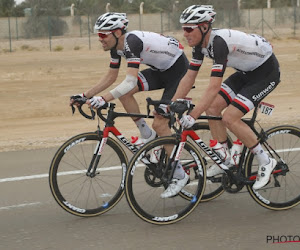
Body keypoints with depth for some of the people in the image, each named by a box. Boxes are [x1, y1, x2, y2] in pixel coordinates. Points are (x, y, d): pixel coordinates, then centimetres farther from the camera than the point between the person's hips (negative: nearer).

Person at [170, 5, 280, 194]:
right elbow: (189, 78, 0)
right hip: (247, 72, 9)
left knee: (230, 117, -18)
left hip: (267, 72, -9)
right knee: (212, 107, -3)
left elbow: (214, 87, -39)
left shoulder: (219, 42, -33)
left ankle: (265, 162, -3)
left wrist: (193, 116, -42)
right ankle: (225, 160, 10)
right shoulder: (201, 44, -6)